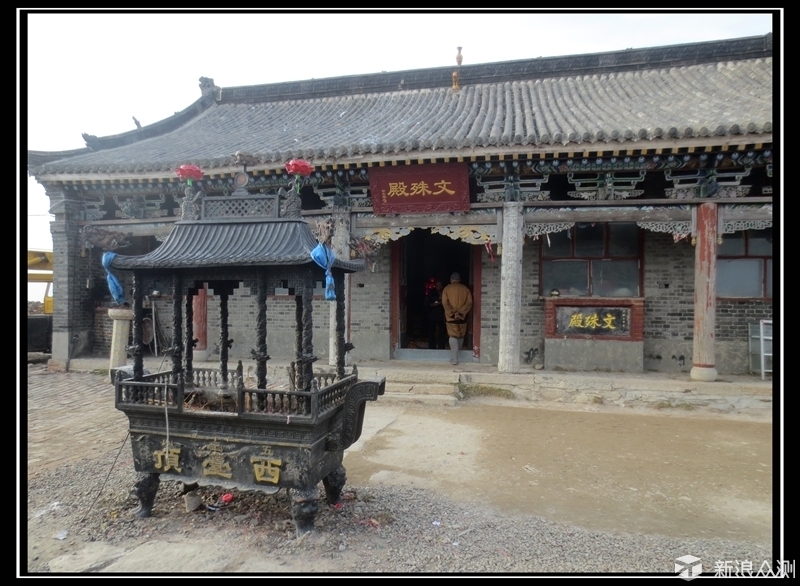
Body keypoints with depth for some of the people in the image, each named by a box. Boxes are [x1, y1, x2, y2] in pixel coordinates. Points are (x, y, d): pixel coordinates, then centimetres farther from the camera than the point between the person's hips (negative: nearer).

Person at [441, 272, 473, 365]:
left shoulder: (447, 288, 0)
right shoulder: (466, 289, 5)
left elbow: (444, 303, -11)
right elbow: (469, 303, -6)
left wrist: (452, 313, -9)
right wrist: (461, 312, -10)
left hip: (451, 317, -2)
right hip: (462, 317, 2)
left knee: (453, 336, -2)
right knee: (461, 336, 17)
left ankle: (454, 359, -10)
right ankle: (456, 356, 32)